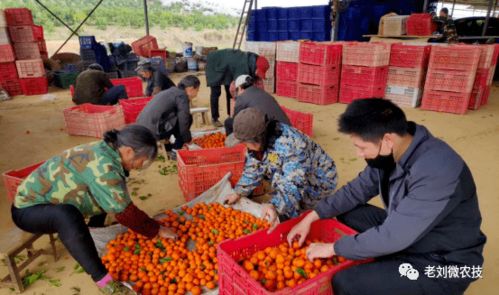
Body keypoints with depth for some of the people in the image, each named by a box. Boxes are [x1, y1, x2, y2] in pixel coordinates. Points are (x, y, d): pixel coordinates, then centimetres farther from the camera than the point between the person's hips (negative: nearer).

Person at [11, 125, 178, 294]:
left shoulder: (105, 151, -6)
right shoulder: (101, 166, -33)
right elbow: (125, 213, -28)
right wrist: (157, 230, -16)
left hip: (47, 198, 9)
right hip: (28, 209, -9)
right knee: (67, 215, -37)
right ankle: (104, 281, -29)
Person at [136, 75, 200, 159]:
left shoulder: (171, 91, 23)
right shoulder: (182, 95, -5)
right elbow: (183, 119, -9)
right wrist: (188, 139, 8)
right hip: (153, 132, -10)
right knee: (187, 118, 0)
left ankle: (168, 148, 22)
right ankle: (176, 150, 3)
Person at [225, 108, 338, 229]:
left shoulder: (288, 144, -36)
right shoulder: (261, 141, -12)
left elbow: (294, 183, -42)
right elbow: (254, 169, 2)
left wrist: (274, 206, -57)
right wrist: (238, 193, 4)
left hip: (321, 181, -8)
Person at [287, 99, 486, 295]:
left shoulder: (435, 171, -34)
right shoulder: (391, 151, -9)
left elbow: (392, 237, -32)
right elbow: (358, 189, 3)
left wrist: (333, 248, -19)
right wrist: (311, 218, -2)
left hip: (443, 263, -8)